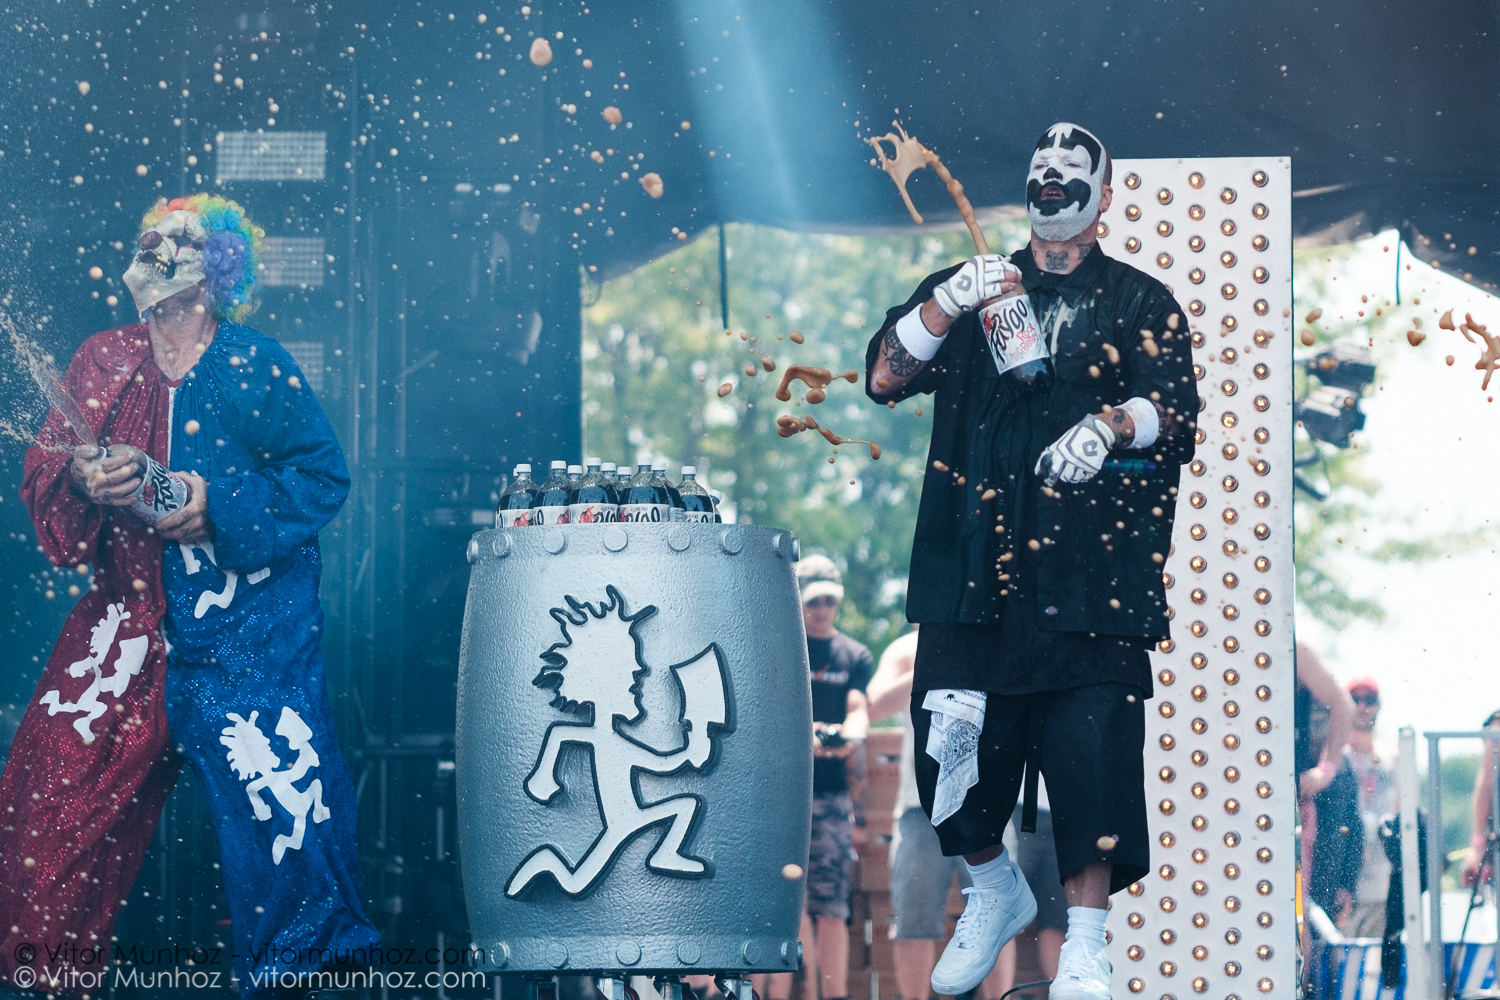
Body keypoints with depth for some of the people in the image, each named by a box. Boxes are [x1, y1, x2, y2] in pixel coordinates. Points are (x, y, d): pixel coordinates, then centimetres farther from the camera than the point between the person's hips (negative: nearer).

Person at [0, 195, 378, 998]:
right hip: (130, 616, 3)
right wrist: (82, 480, -13)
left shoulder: (255, 368, 2)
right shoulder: (103, 361, 12)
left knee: (275, 782, -11)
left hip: (248, 626, -3)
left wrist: (219, 503, -13)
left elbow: (323, 474, -2)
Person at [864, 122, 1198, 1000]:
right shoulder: (972, 287, 16)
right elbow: (886, 376, 3)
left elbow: (1176, 408, -3)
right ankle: (996, 893, 29)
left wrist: (1114, 425, -25)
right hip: (971, 569, 2)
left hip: (1090, 578, -2)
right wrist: (947, 306, -14)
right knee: (955, 745, 2)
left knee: (1092, 752, -10)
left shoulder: (1143, 305, 12)